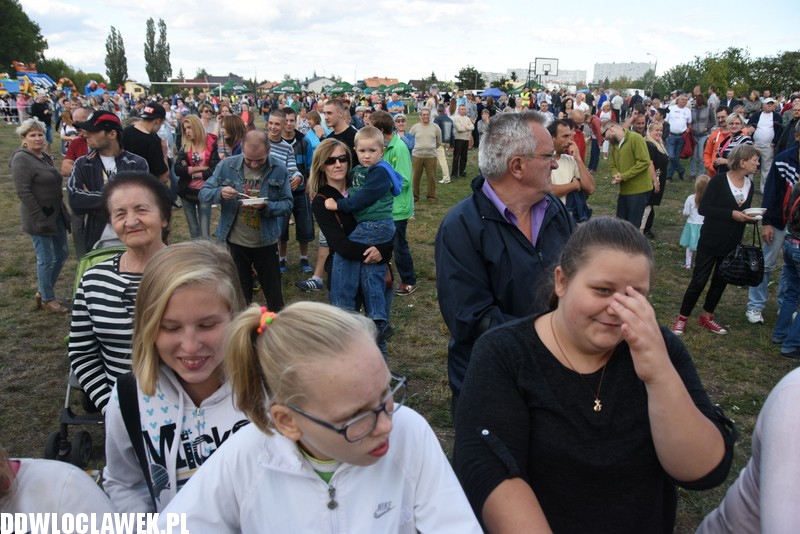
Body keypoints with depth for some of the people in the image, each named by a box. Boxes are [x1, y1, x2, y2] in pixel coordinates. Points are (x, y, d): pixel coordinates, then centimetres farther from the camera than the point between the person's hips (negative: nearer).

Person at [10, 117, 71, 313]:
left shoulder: (45, 157, 13)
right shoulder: (21, 158, -12)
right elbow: (22, 191, -18)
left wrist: (62, 211, 14)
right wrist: (40, 216, -19)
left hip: (56, 215, 9)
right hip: (39, 218, -8)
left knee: (62, 253, 13)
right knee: (46, 259, 0)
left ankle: (43, 292, 29)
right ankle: (47, 299, 17)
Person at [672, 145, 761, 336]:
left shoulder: (749, 185, 5)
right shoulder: (719, 180, -14)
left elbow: (743, 213, 15)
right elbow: (703, 208, -18)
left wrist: (751, 217, -7)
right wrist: (732, 214, -23)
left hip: (732, 244, 6)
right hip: (711, 241, -6)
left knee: (720, 282, 14)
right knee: (699, 281, -1)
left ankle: (707, 317, 30)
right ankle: (682, 318, 12)